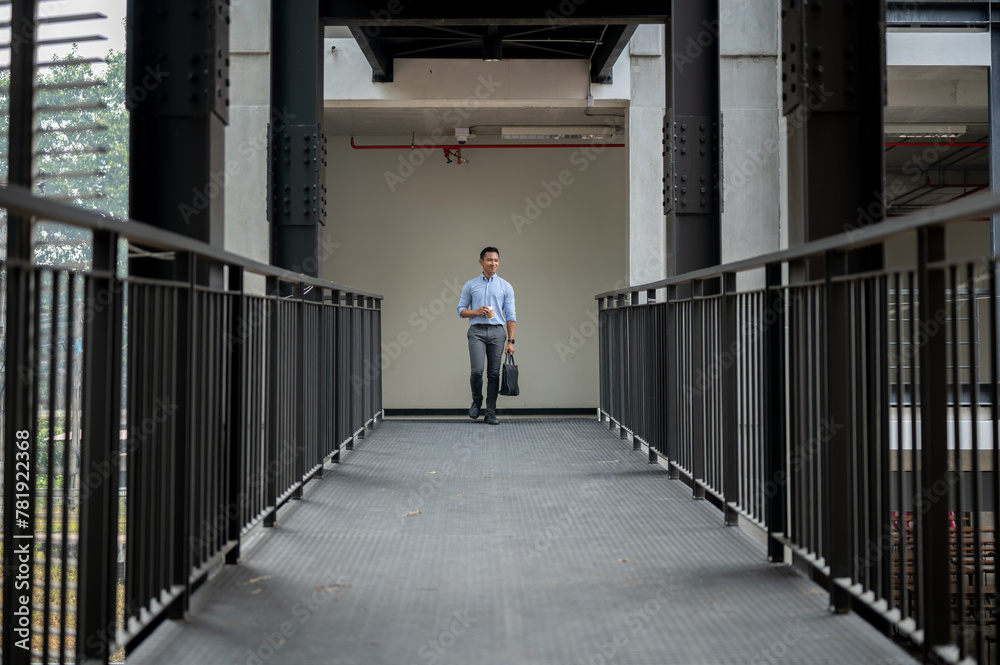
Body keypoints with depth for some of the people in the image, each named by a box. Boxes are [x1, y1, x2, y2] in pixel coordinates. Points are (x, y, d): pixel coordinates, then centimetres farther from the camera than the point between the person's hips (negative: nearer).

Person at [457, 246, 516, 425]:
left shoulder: (505, 286, 8)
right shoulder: (470, 285, 8)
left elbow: (511, 315, 5)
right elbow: (461, 310, 9)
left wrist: (510, 341, -2)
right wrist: (476, 312, -12)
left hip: (497, 332, 1)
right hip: (477, 332, -1)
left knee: (494, 374, 1)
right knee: (477, 370, -14)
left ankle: (491, 412, 9)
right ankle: (477, 401, 12)